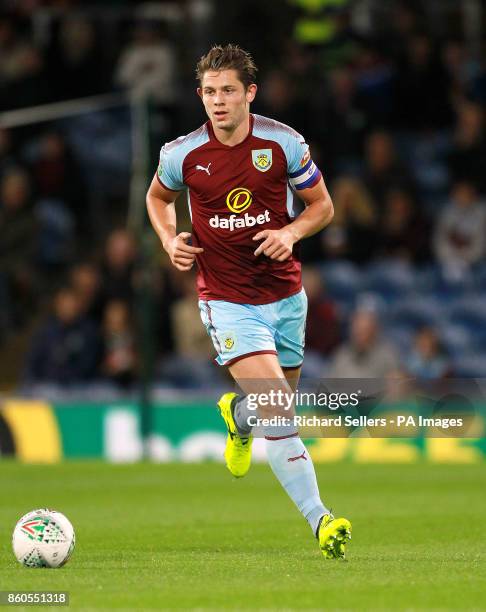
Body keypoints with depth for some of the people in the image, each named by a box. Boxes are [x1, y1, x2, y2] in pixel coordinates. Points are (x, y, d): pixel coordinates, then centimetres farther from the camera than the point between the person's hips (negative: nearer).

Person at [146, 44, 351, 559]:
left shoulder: (283, 143, -7)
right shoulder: (183, 154, -8)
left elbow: (322, 206, 5)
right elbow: (158, 197, 14)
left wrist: (291, 233, -15)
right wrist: (170, 240, -4)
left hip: (285, 294, 3)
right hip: (227, 300, -3)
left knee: (278, 405, 18)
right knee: (277, 414, -19)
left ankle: (236, 415, 55)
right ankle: (320, 521, -19)